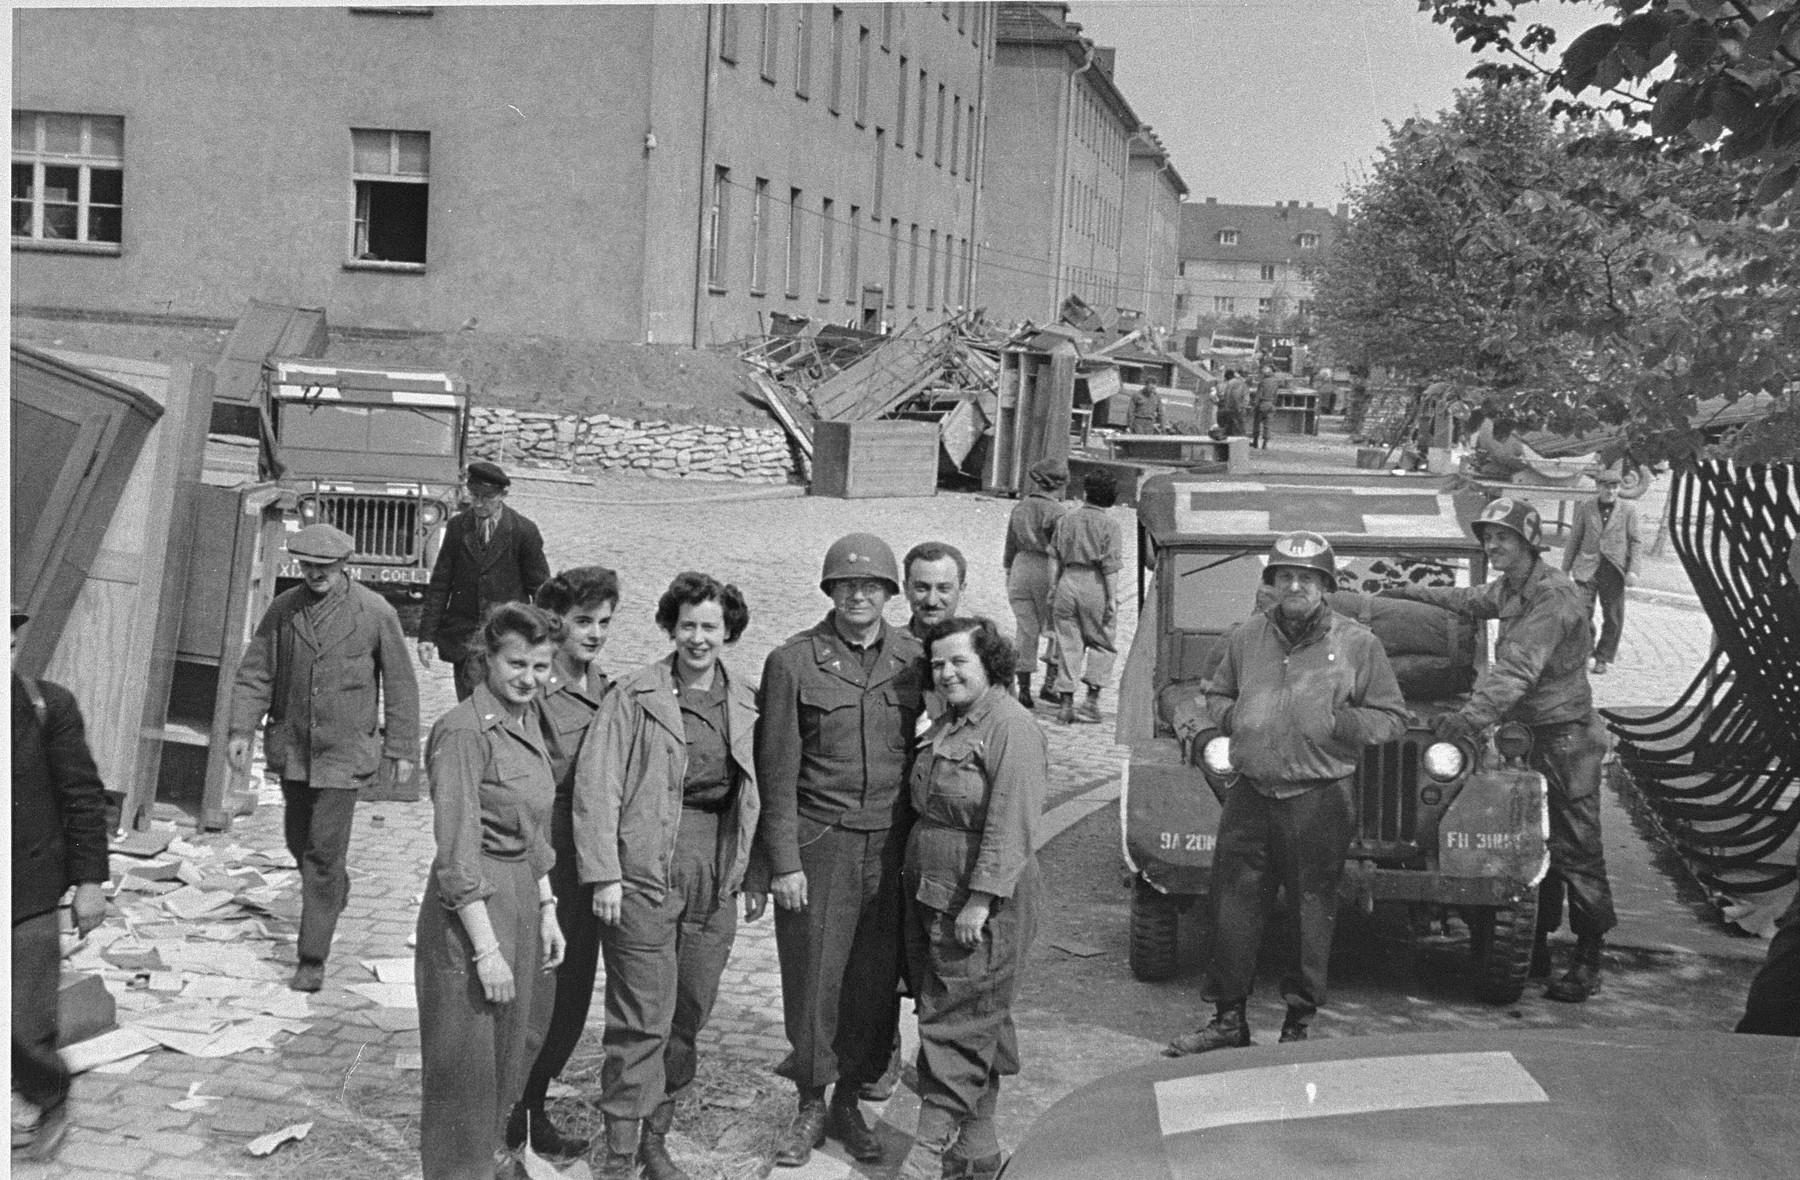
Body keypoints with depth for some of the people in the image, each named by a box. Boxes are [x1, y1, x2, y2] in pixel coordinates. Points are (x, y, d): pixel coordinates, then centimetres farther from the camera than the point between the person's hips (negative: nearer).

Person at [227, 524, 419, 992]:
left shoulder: (376, 614, -8)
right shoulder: (282, 610, 0)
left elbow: (400, 684, -2)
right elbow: (255, 672, 5)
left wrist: (403, 749, -1)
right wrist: (241, 729, -7)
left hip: (344, 752, -4)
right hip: (293, 747, 4)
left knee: (324, 851, -7)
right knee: (298, 839, 18)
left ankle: (312, 960, 0)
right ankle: (334, 891, 49)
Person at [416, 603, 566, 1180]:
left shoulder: (529, 718, 7)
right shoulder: (464, 731, -18)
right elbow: (458, 854, -20)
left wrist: (547, 908, 14)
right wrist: (486, 949, -20)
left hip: (521, 900, 8)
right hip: (469, 910, -8)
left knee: (512, 1051, 19)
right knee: (467, 1065, 4)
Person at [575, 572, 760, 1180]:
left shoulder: (746, 704, 8)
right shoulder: (635, 696, -5)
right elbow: (596, 786, -8)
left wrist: (754, 874, 9)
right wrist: (603, 875, -13)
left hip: (715, 881, 5)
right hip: (644, 875, -4)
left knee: (688, 1020, 11)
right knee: (641, 1021, -4)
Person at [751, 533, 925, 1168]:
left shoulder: (912, 659, 5)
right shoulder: (793, 662, -4)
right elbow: (777, 769, -4)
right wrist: (782, 861, -7)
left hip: (891, 846, 2)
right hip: (817, 845, -2)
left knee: (876, 980, 8)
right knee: (813, 978, 4)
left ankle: (849, 1102, 25)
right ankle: (810, 1106, 21)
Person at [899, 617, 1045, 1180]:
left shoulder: (1012, 728, -14)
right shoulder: (944, 727, 15)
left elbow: (1011, 825, -20)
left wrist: (980, 900, -23)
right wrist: (916, 888, 18)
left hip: (981, 904, -9)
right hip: (930, 896, 9)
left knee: (957, 1027, -5)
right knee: (978, 1026, 14)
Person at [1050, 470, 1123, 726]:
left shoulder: (1066, 519, 6)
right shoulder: (1109, 524, -6)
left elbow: (1058, 558, 11)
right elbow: (1110, 566, -9)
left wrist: (1056, 588, 20)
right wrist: (1112, 598, -6)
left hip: (1068, 581, 3)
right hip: (1095, 585, -3)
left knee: (1068, 643, 8)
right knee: (1103, 642, 10)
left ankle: (1065, 702, 6)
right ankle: (1092, 699, 2)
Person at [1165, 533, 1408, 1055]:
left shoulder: (1358, 644, 0)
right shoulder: (1245, 639, 9)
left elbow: (1392, 718, 2)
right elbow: (1218, 696, 22)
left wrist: (1341, 723, -15)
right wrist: (1208, 719, 0)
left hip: (1321, 800, -3)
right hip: (1251, 794, 3)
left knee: (1312, 910, 5)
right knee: (1233, 904, 4)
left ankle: (1299, 1025, 18)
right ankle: (1228, 1018, 17)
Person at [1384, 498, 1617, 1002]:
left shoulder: (1553, 598, -21)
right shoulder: (1508, 589, 9)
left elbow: (1516, 671, -31)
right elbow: (1472, 600, 33)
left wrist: (1470, 718, -39)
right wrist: (1412, 593, 29)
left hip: (1565, 737, -9)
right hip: (1528, 732, 9)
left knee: (1575, 849, -4)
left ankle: (1588, 963, 2)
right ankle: (1537, 948, 22)